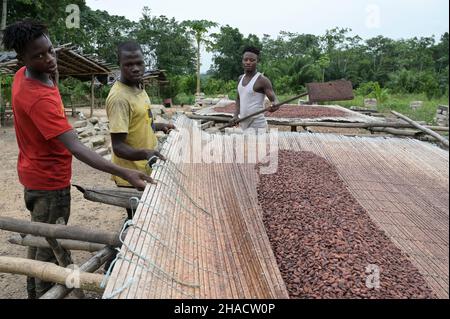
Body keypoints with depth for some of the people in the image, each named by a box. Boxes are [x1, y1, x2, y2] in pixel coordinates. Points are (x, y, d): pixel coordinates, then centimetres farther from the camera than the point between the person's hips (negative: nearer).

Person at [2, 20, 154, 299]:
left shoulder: (23, 76, -2)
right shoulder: (39, 99, -32)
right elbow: (76, 148, -42)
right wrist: (124, 173, -48)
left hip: (35, 174, 10)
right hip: (50, 181, -10)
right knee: (49, 247, 6)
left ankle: (34, 291, 42)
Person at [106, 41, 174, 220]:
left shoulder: (138, 87, 6)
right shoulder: (119, 97, -23)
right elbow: (118, 147, -27)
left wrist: (158, 126, 8)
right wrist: (145, 153, -41)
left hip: (146, 169, 9)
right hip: (132, 174, -9)